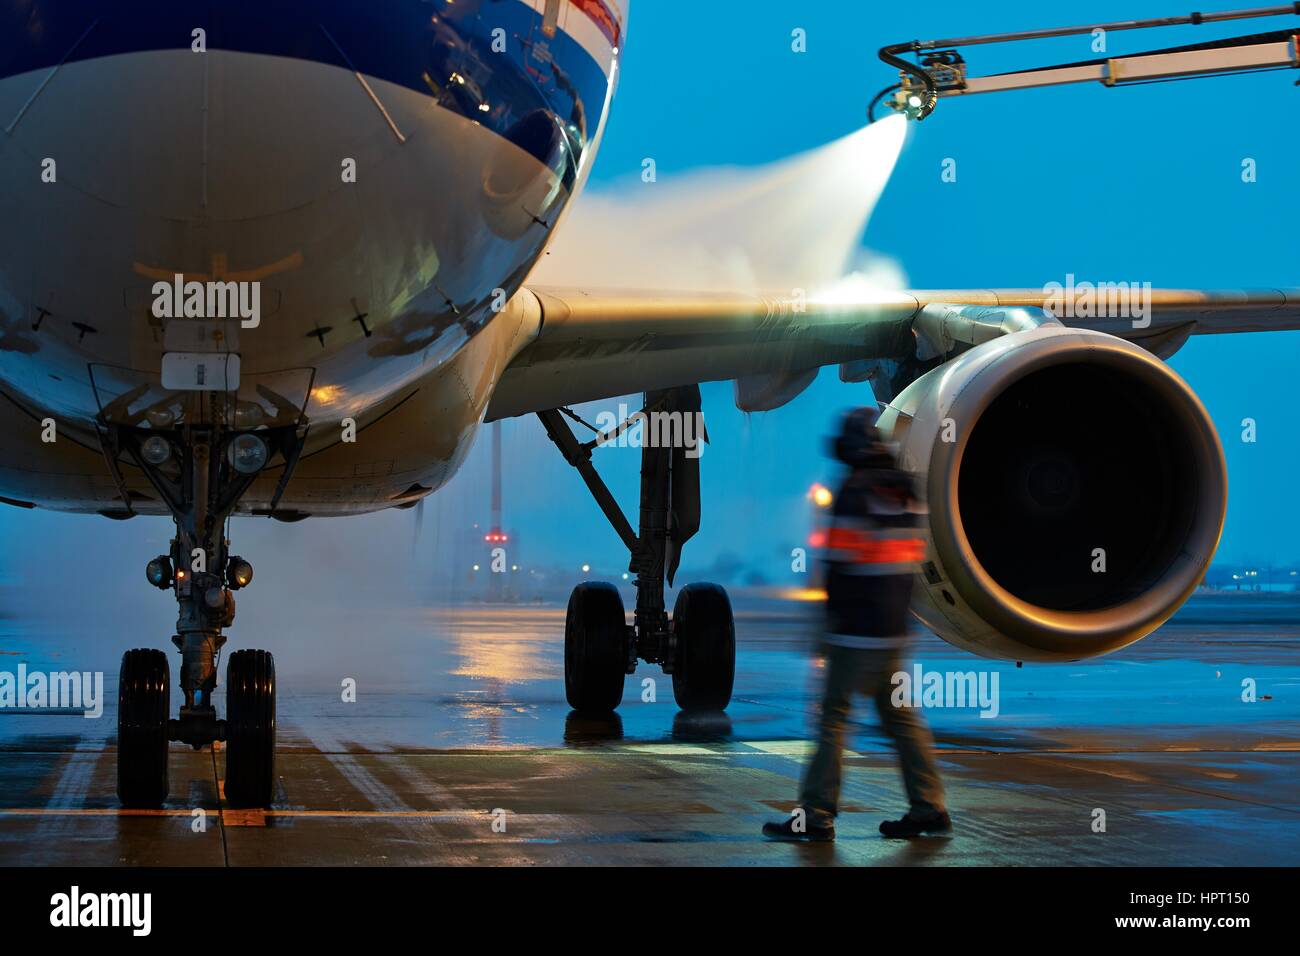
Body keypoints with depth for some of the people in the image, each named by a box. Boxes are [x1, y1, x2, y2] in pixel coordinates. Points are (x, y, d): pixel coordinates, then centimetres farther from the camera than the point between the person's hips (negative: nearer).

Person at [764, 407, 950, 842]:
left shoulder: (856, 492, -14)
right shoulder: (907, 492, 12)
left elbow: (840, 564, -16)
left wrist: (831, 623, -8)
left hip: (858, 629, -8)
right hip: (895, 629, 8)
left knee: (834, 715, -5)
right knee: (900, 716, 13)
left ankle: (817, 815, -5)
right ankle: (928, 809, 14)